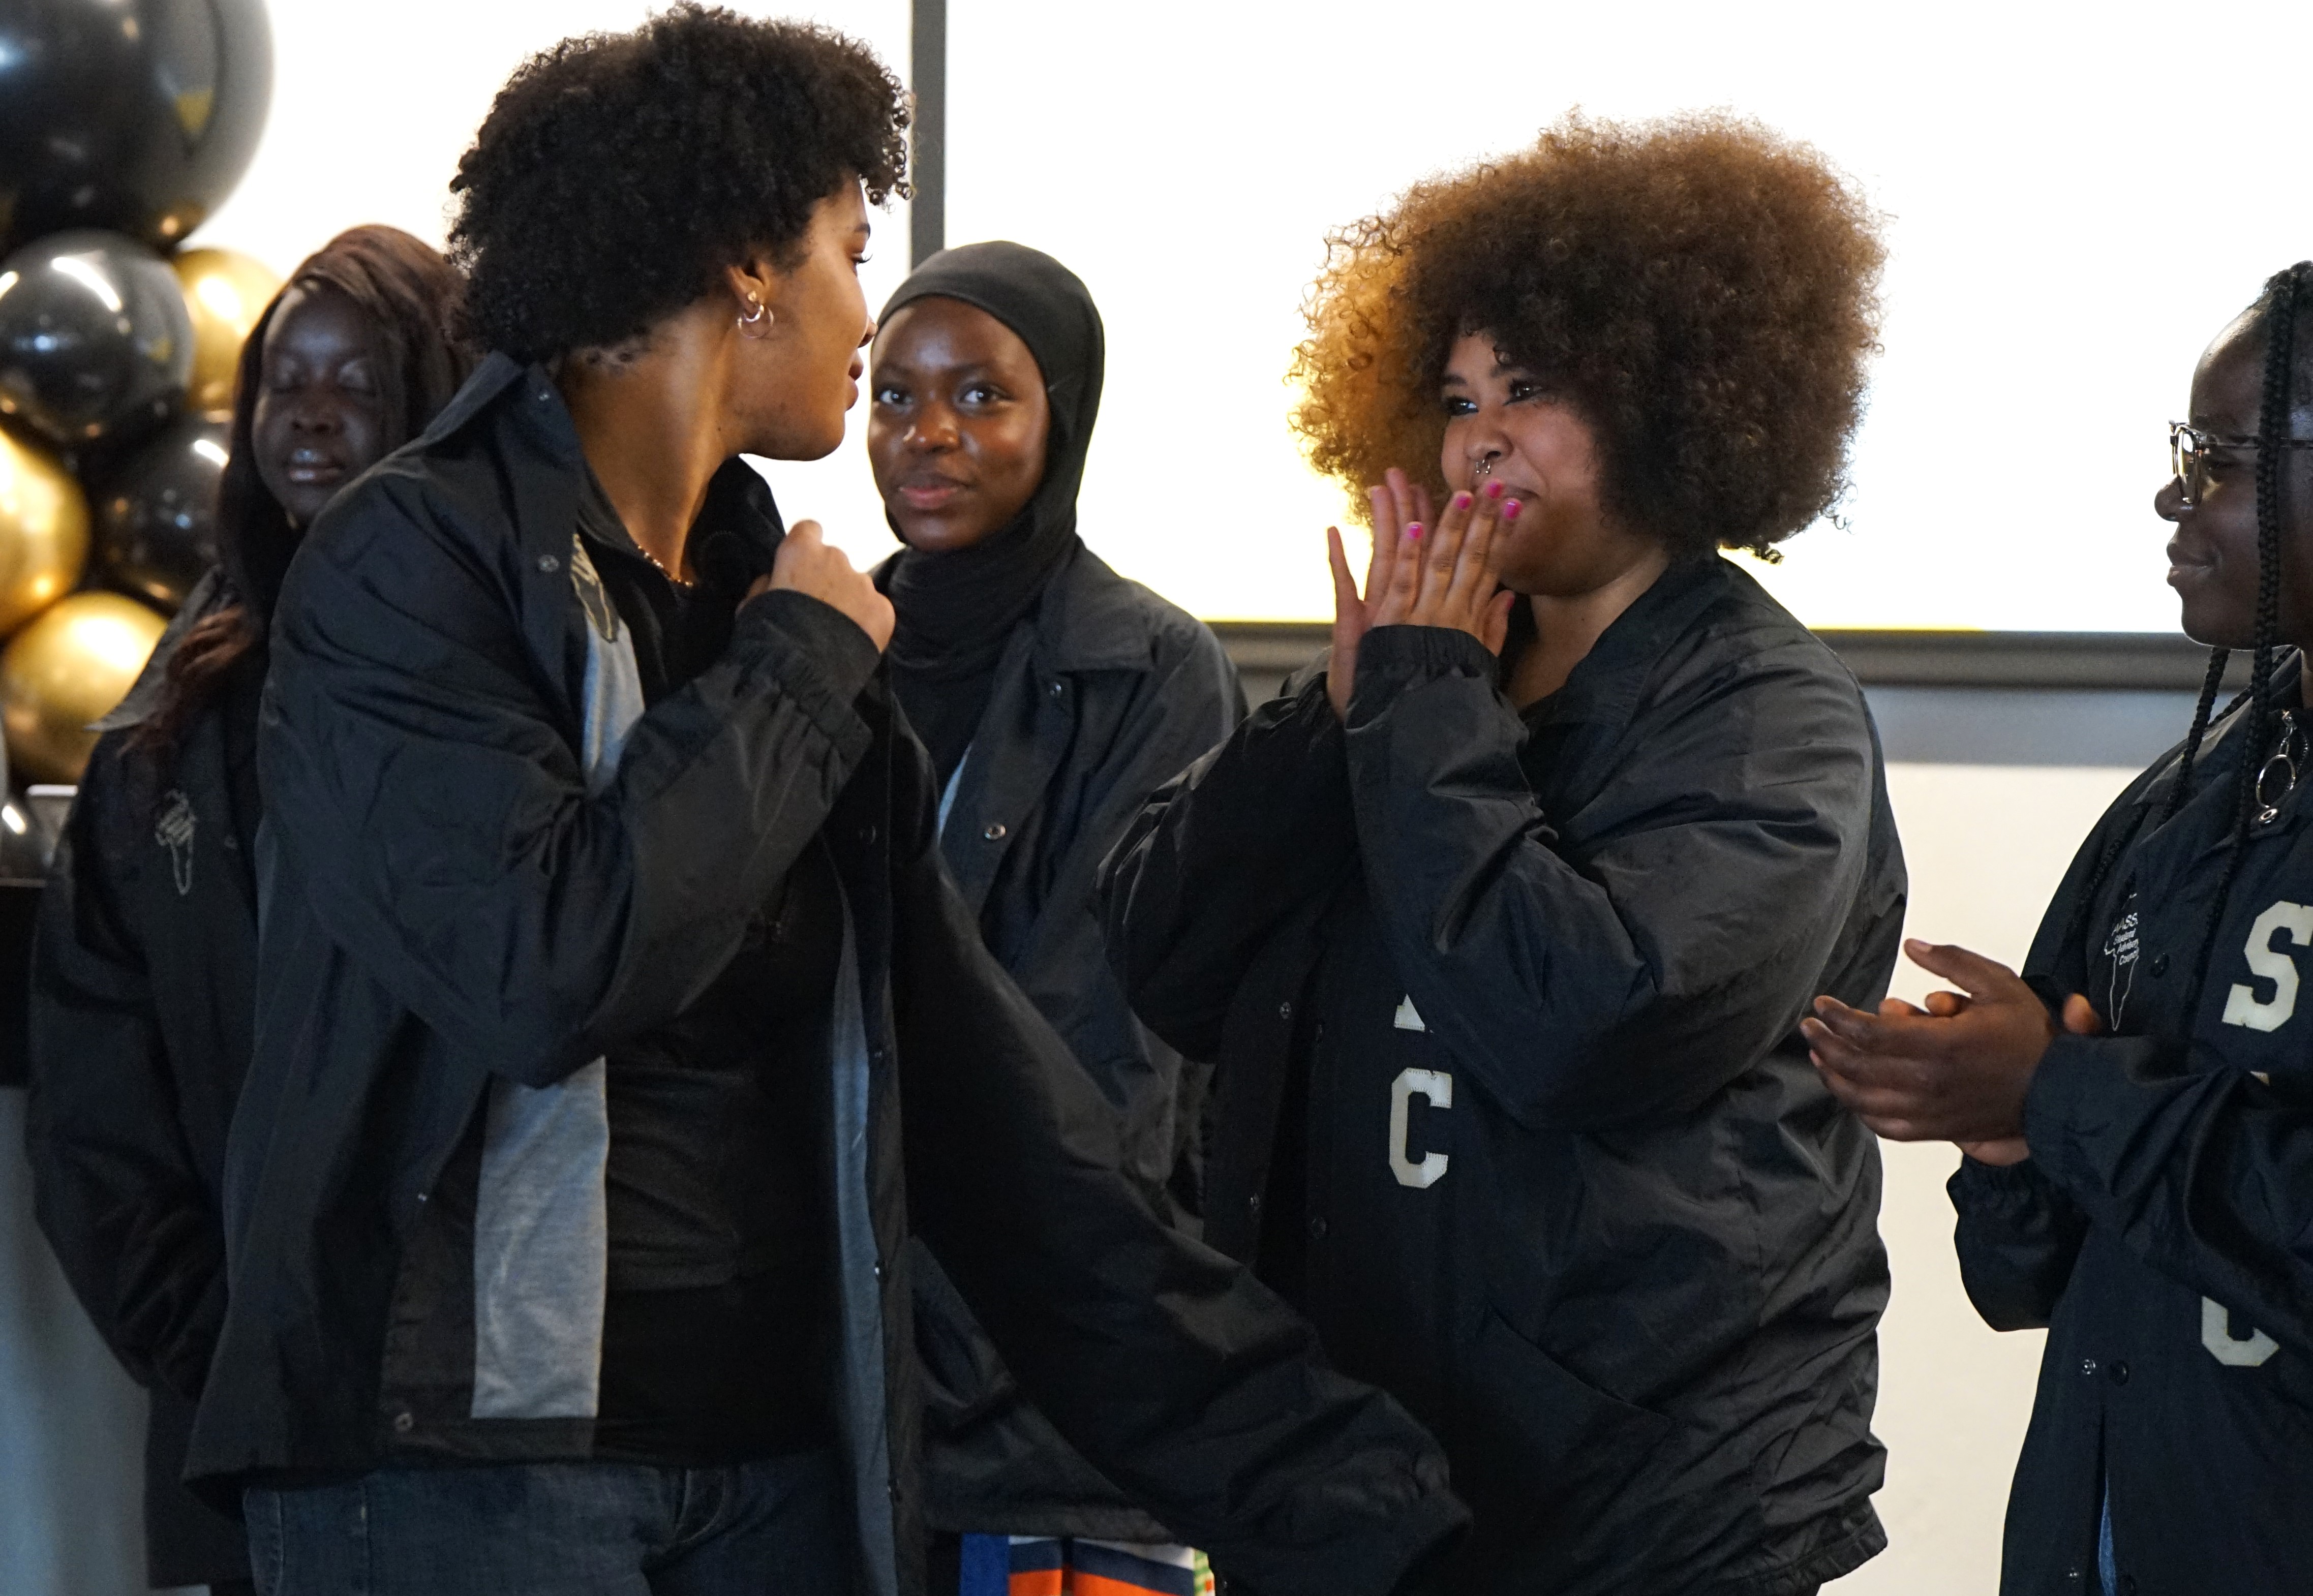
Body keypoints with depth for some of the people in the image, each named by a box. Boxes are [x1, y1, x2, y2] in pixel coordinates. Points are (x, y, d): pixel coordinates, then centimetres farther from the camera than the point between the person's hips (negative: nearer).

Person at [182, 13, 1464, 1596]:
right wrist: (799, 677, -10)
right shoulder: (417, 562, -9)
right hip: (462, 1451, -6)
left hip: (778, 1456, 6)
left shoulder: (773, 601, 11)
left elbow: (987, 1100, 9)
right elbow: (549, 968, -24)